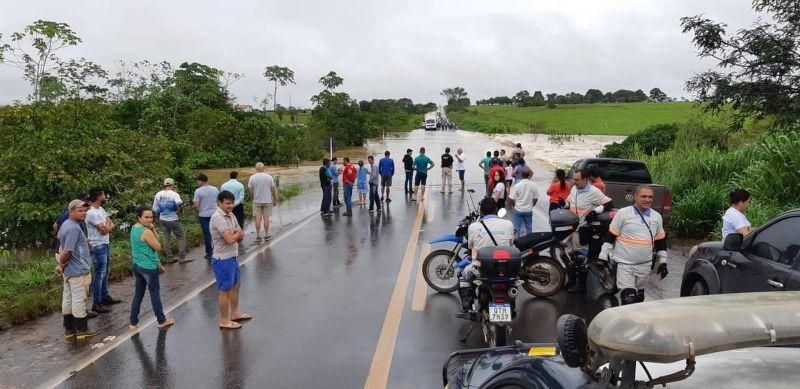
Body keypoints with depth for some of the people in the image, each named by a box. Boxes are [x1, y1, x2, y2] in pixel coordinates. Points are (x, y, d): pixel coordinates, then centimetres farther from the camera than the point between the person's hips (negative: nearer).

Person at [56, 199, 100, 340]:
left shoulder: (66, 224, 10)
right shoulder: (74, 228, -21)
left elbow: (62, 248, 16)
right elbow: (66, 252, -24)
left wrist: (60, 264, 8)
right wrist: (62, 264, -6)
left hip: (69, 271, 10)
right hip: (78, 271, -10)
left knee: (67, 300, 13)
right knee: (79, 300, 1)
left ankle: (69, 329, 22)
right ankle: (82, 330, 10)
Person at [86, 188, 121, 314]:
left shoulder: (101, 209, 10)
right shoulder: (91, 213, -21)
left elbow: (111, 225, 9)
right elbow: (103, 230, -20)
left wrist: (107, 226, -13)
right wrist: (109, 224, 0)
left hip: (106, 244, 10)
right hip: (98, 247, -10)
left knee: (105, 272, 18)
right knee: (99, 274, -5)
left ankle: (105, 296, 30)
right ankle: (96, 304, 1)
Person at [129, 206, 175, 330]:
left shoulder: (134, 228, 6)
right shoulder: (147, 232, -22)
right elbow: (158, 247, -14)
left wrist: (152, 229, -5)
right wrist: (153, 230, -10)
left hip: (136, 265, 8)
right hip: (148, 267, -8)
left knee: (138, 293, 16)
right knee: (155, 293, 6)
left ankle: (133, 323, 20)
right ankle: (162, 321, 19)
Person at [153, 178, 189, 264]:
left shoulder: (158, 194, 3)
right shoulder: (174, 194, -15)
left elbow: (155, 209, 7)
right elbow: (180, 203, -34)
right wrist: (178, 209, -14)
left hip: (163, 219, 6)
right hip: (173, 220, -6)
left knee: (166, 238, 14)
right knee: (181, 237, 4)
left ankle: (169, 258, 18)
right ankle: (182, 257, 1)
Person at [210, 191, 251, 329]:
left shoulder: (231, 215, 7)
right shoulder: (218, 218, -21)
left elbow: (241, 236, 7)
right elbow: (230, 239, -27)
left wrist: (236, 234, -15)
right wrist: (237, 233, -7)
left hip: (232, 257, 9)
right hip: (223, 260, -9)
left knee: (236, 285, 20)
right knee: (225, 290, 2)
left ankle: (234, 313, 36)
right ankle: (224, 321, 15)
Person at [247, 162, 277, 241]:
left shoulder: (252, 177, -4)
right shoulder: (269, 177, -4)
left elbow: (250, 190, -4)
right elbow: (273, 189, -2)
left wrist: (253, 198, 12)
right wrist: (275, 200, 8)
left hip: (256, 201, 0)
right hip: (267, 201, 0)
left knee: (258, 219, 4)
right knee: (266, 218, 5)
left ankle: (258, 236, 6)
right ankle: (266, 235, 10)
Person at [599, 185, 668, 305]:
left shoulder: (657, 217, 6)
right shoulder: (623, 213, -7)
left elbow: (661, 241, 16)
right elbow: (610, 237, -4)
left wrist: (663, 262, 15)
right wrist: (603, 257, -6)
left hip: (645, 265, 5)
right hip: (624, 263, -5)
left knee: (639, 297, 16)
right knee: (628, 299, -12)